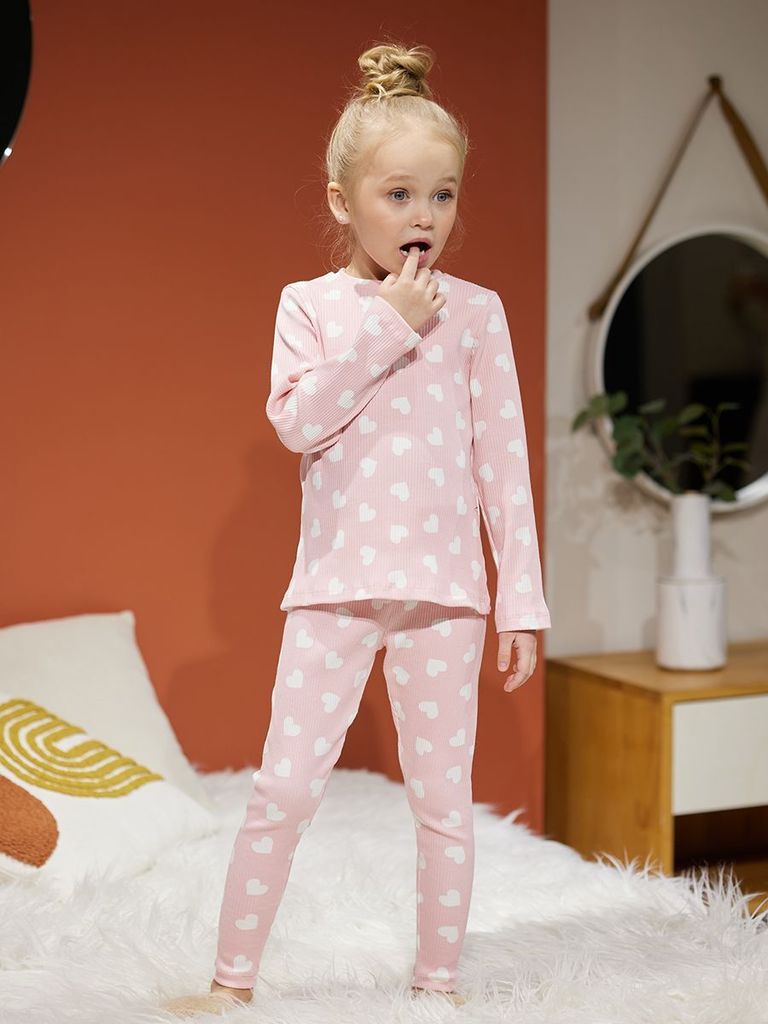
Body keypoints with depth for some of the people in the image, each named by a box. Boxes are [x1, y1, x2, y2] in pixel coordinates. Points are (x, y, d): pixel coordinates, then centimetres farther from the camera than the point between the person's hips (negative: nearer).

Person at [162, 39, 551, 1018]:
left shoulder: (475, 310, 2)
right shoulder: (310, 303, 3)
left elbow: (503, 462, 2)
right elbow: (297, 420, -13)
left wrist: (522, 599, 0)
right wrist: (388, 327, -15)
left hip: (444, 584, 0)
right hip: (337, 579, 0)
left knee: (444, 795, 7)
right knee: (285, 784, 0)